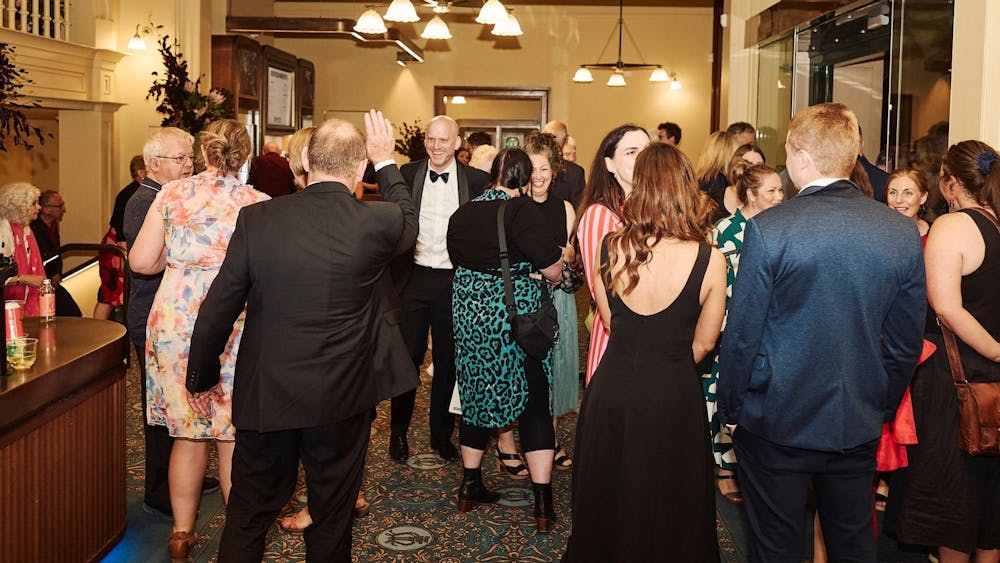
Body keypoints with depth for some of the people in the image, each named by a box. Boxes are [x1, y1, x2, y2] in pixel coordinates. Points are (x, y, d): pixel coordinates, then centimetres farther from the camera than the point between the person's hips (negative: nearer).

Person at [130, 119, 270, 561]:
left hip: (176, 321, 3)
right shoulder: (257, 204, -7)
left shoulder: (171, 195, 1)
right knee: (233, 434, 9)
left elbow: (141, 261, 1)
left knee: (188, 432, 15)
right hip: (234, 323, -3)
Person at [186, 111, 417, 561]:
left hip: (264, 396, 1)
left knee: (248, 515, 16)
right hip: (342, 401, -1)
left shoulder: (256, 218, -9)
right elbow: (409, 223, 14)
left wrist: (202, 377, 10)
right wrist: (386, 163, 23)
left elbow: (218, 309, -4)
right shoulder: (377, 222, -12)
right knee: (332, 516, 16)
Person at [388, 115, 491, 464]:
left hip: (454, 281, 0)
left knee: (447, 360, 10)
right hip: (414, 278, 0)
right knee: (408, 356, 5)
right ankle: (398, 431, 23)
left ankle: (441, 434, 26)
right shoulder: (408, 174, 1)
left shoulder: (476, 181, -1)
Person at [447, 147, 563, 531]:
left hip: (468, 313, 5)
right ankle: (543, 503, 3)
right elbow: (553, 270, -16)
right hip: (516, 316, -5)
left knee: (476, 396, 19)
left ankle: (470, 486, 27)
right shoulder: (523, 211, -15)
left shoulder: (461, 214, 4)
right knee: (534, 405, 3)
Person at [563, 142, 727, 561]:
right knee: (668, 509, 18)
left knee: (609, 503, 20)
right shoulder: (710, 260, -15)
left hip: (612, 389, 2)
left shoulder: (610, 247, -9)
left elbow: (610, 321, 5)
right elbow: (704, 344, -2)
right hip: (674, 396, -2)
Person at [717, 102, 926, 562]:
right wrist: (881, 409, 16)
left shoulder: (768, 229, -18)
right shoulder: (902, 233, -5)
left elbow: (741, 335, -13)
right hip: (859, 428, 4)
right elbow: (907, 344, 2)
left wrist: (729, 409, 1)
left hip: (777, 424, -3)